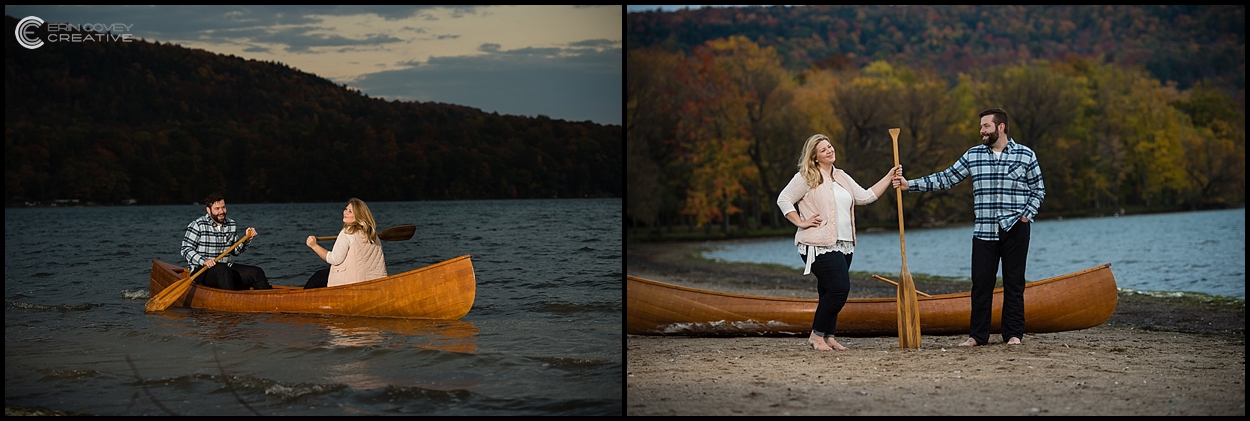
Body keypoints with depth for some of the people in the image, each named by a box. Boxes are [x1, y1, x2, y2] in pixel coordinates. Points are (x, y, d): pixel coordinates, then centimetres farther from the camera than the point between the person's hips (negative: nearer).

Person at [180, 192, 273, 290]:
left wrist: (247, 239, 3)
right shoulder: (197, 225, -6)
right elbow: (186, 250, -10)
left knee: (257, 272, -11)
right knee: (223, 270, -38)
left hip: (227, 267, 6)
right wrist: (203, 261, -25)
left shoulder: (232, 225, 11)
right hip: (201, 271, -6)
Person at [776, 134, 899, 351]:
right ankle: (816, 335, -4)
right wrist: (801, 223, -13)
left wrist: (889, 178, 12)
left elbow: (865, 196, 17)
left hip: (843, 245, 7)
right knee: (839, 289, -15)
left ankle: (828, 337, 15)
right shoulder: (806, 178, -4)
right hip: (819, 245, -7)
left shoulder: (842, 177, 18)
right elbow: (784, 199, -6)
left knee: (830, 292, 8)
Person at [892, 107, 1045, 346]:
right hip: (984, 231, 2)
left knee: (1014, 282, 2)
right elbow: (945, 179, 8)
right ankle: (977, 335, 8)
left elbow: (1038, 190, 7)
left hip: (1015, 229, -2)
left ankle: (1013, 334, 10)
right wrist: (909, 185, 1)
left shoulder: (1026, 155, 2)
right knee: (981, 283, 1)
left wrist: (1026, 216, -6)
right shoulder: (973, 155, 8)